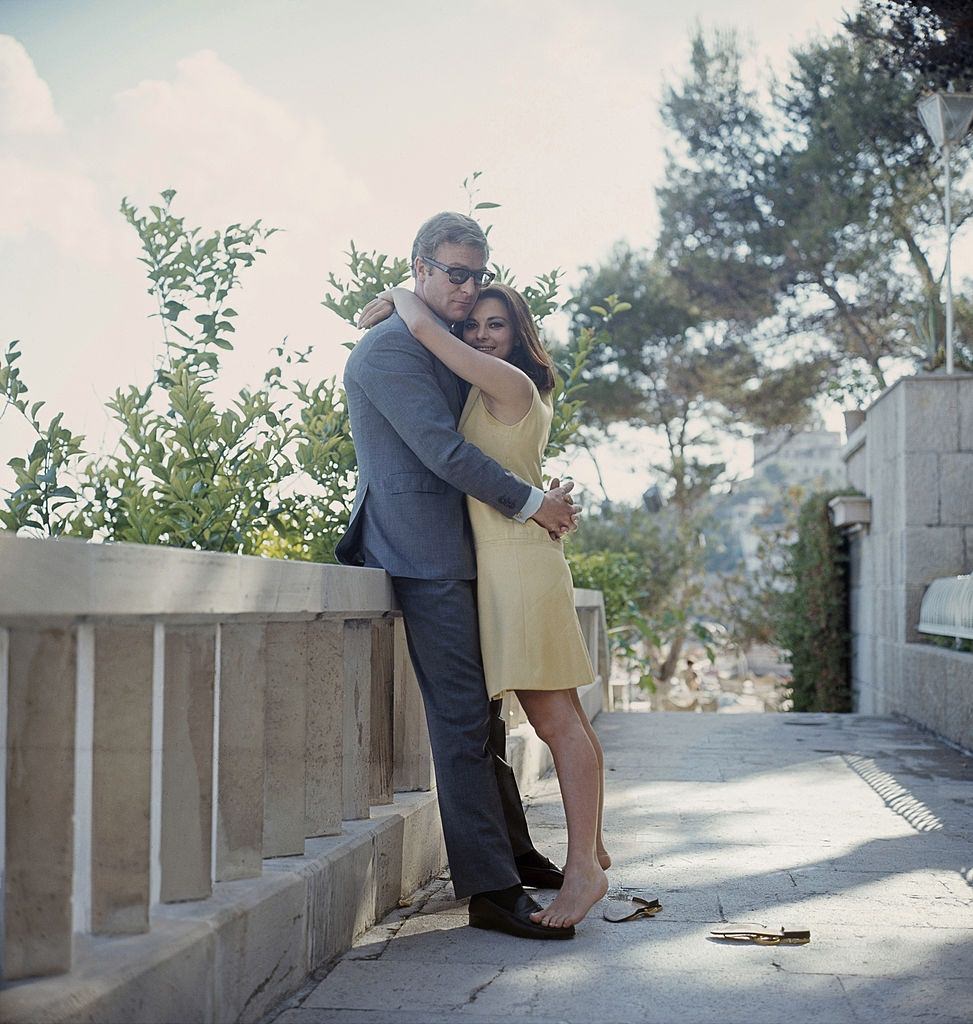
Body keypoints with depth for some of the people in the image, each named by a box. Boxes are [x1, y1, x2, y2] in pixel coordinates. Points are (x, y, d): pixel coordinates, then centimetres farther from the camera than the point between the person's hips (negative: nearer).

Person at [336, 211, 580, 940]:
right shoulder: (390, 348, -10)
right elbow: (443, 450, -16)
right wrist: (532, 504, -11)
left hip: (460, 551, 10)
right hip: (426, 557, -10)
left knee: (481, 709, 16)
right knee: (461, 721, -10)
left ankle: (511, 851, 28)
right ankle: (490, 890, -8)